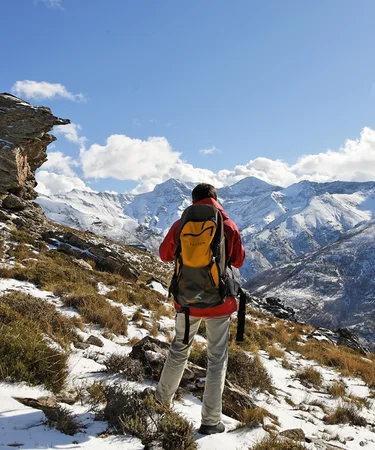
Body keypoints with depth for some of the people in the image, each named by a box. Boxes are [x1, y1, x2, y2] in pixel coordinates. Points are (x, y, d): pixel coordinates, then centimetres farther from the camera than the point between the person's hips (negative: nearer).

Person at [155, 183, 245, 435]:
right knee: (217, 359, 9)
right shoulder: (229, 226, -9)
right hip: (219, 301, -2)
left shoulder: (181, 225, -6)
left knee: (180, 348, 23)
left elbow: (165, 255, 8)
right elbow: (239, 261, 3)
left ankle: (164, 397, 38)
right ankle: (211, 421, 12)